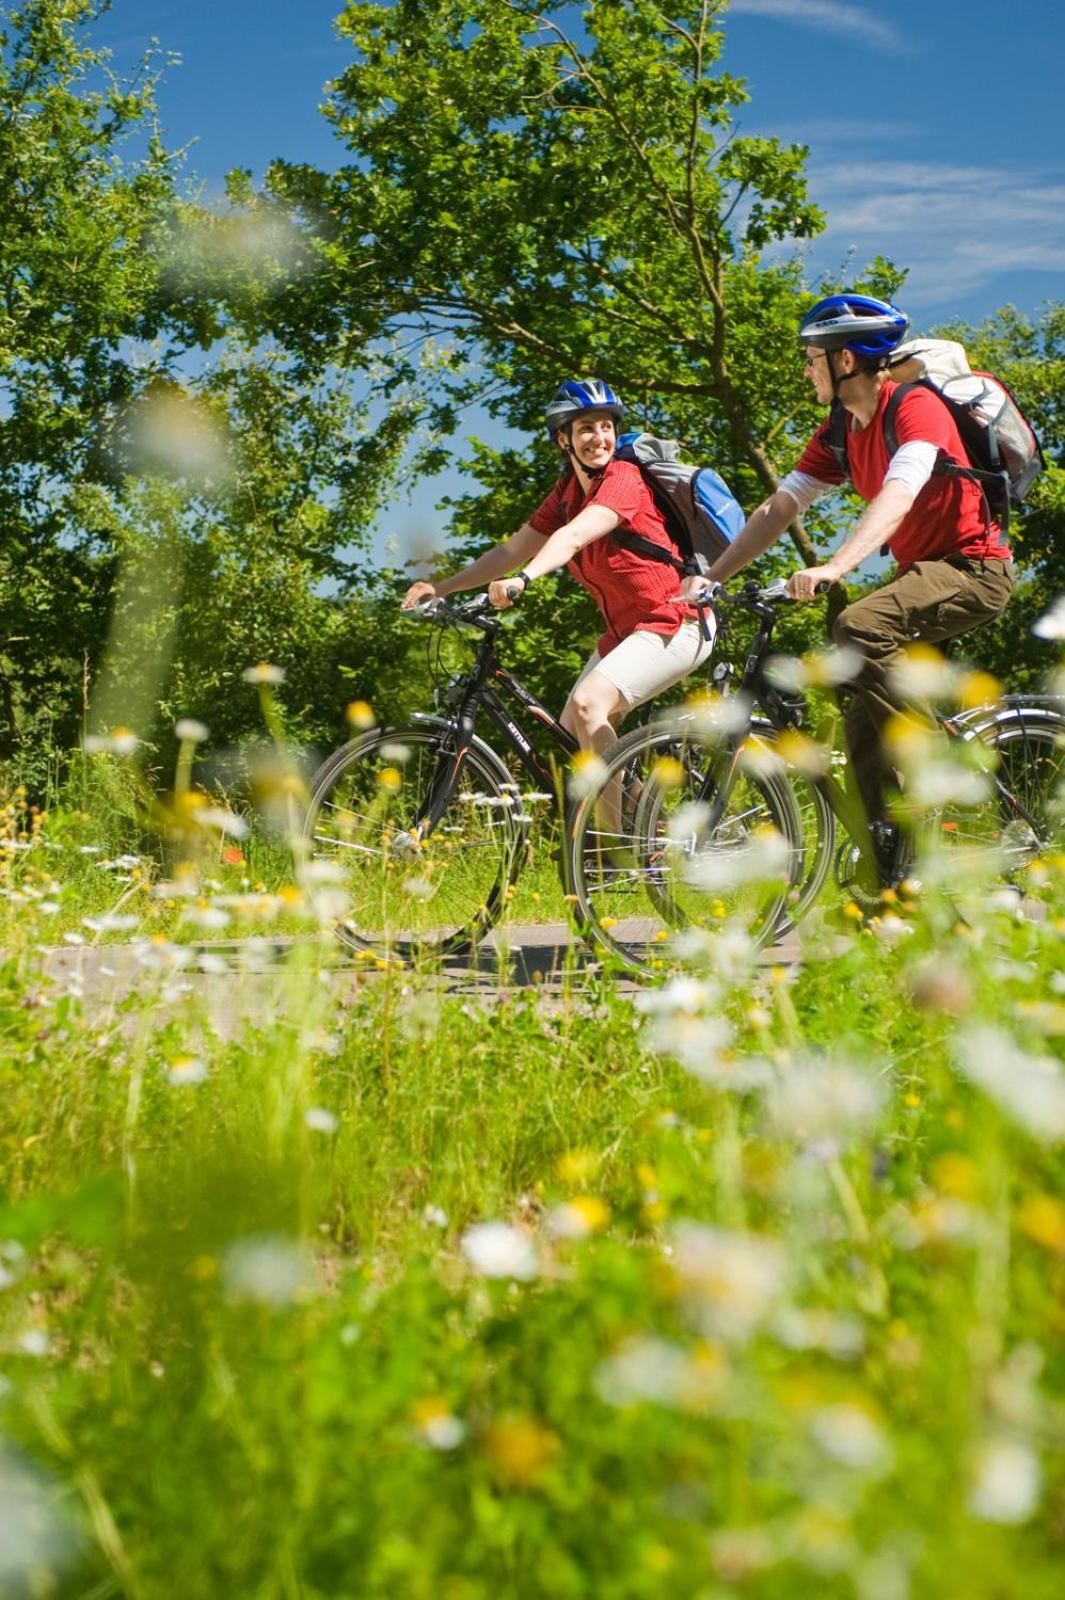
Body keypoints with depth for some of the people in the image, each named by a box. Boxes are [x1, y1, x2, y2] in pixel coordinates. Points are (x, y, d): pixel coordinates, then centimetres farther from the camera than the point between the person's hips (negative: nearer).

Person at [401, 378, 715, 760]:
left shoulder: (624, 478, -17)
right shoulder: (567, 491, 6)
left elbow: (574, 536, -33)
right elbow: (512, 550, 5)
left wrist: (523, 579, -48)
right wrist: (440, 588, -3)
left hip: (675, 624, -8)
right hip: (622, 630, 8)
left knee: (588, 704, -27)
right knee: (570, 738, 4)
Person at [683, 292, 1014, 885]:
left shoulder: (917, 408, -18)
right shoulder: (838, 431, 6)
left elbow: (897, 496, -34)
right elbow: (780, 506, 3)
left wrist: (834, 568, -47)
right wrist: (712, 576, -7)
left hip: (973, 568, -9)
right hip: (919, 570, 9)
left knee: (859, 627, -32)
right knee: (865, 725, 1)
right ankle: (891, 881, 7)